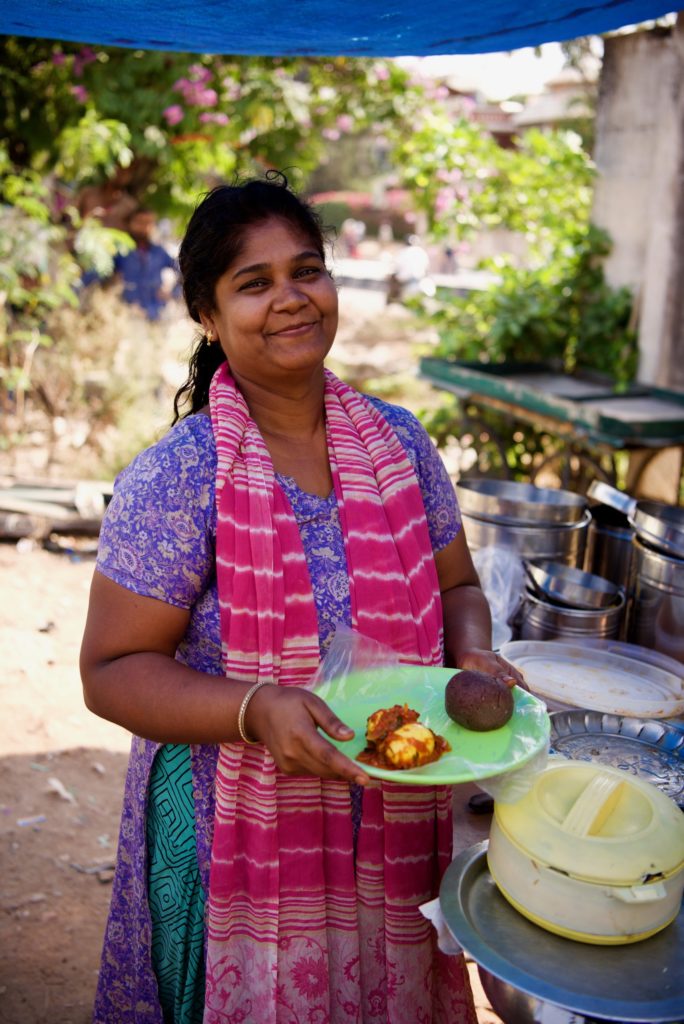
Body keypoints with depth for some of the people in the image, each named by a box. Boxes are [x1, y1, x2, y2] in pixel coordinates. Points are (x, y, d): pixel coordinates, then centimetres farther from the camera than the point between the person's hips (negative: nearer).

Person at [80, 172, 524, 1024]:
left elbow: (456, 586, 11)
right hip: (238, 844, -3)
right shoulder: (173, 477, -14)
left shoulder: (399, 442, -1)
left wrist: (473, 654, -11)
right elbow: (111, 671, -12)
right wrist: (257, 711, -27)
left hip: (396, 832, 4)